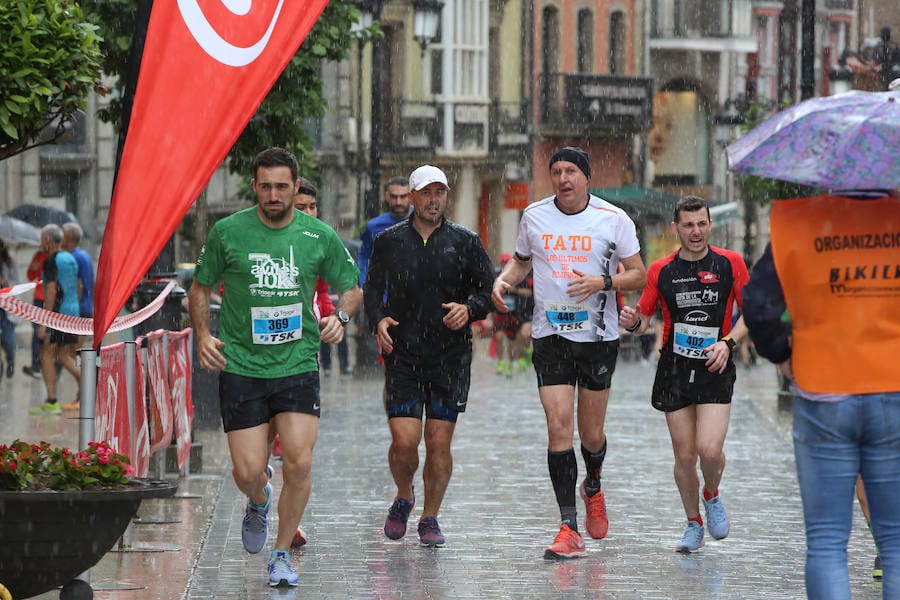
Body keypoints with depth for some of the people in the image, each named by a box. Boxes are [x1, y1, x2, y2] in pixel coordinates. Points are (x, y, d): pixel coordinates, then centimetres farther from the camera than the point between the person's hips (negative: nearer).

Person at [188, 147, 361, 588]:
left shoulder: (319, 236, 1)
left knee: (298, 464, -12)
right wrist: (202, 335, -5)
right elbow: (200, 287, 11)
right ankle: (258, 502, 34)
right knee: (248, 472, -5)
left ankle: (282, 554, 8)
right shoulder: (227, 233, -2)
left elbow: (351, 288, 14)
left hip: (298, 365, 1)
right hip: (240, 366, -1)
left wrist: (340, 316, -8)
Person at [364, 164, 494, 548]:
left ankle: (430, 518, 15)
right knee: (404, 441, -9)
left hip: (451, 358, 0)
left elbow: (489, 289, 6)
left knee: (439, 442, -1)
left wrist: (469, 308, -14)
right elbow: (372, 289, 15)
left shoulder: (465, 242, 5)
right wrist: (378, 321, -5)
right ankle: (403, 499, 21)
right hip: (402, 355, 0)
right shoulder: (389, 241, 6)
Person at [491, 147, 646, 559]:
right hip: (550, 336, 1)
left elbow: (639, 275, 1)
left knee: (591, 435, 7)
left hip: (599, 335, -1)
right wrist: (503, 280, -2)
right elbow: (521, 261, 20)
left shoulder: (613, 219, -3)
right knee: (558, 427, -11)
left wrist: (602, 282, -17)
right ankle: (569, 530, -11)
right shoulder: (534, 216, 3)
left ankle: (593, 488, 42)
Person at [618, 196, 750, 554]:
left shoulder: (730, 263, -1)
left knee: (710, 449, -16)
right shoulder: (661, 271, 3)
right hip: (675, 370, 2)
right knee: (684, 455, 3)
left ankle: (711, 496, 17)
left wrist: (728, 342, -10)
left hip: (715, 368, -2)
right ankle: (694, 524, 24)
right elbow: (644, 319, 11)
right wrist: (632, 322, -12)